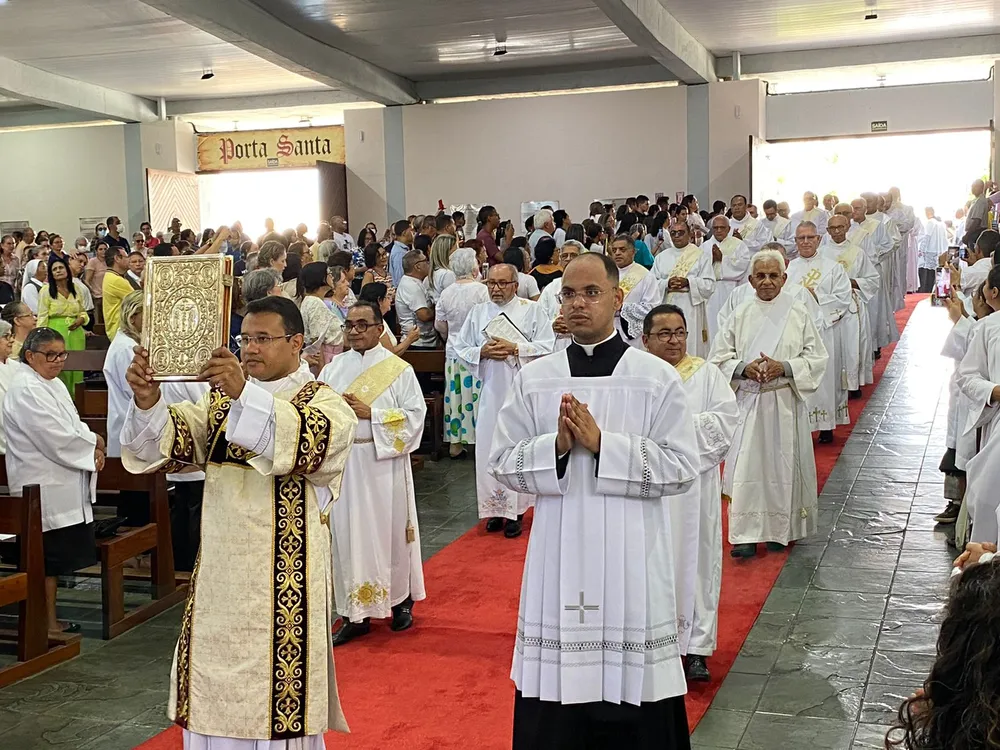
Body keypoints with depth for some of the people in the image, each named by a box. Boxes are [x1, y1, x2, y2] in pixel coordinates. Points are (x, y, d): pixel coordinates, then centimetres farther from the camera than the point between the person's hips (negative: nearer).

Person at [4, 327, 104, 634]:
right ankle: (48, 623, 9)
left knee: (57, 558, 14)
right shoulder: (25, 391, -18)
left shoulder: (53, 385, 13)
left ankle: (50, 618, 24)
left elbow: (74, 427, 16)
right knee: (49, 559, -1)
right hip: (44, 490, -9)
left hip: (66, 488, 9)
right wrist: (95, 443, -9)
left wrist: (92, 449, -4)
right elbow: (57, 440, -23)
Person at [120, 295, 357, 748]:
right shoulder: (221, 400, 12)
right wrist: (147, 400, -24)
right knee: (216, 699, 12)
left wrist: (244, 394, -39)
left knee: (277, 702, 3)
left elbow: (311, 441, -28)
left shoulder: (325, 404, -5)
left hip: (284, 585, -5)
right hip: (220, 581, 5)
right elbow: (171, 442, -4)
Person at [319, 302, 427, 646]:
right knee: (348, 534, 3)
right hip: (343, 463, 3)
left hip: (384, 463, -3)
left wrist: (371, 413, -15)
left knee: (390, 531, 6)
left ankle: (401, 601, 25)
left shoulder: (398, 369, 0)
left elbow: (415, 415, -7)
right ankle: (355, 612, 12)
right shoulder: (332, 368, 10)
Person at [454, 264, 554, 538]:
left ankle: (515, 509, 6)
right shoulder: (478, 312, 11)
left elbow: (547, 346, -6)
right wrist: (482, 352, -8)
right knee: (489, 447, 3)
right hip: (492, 391, 3)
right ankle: (496, 508, 14)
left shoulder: (532, 310, 1)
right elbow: (461, 348, 11)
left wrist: (515, 348, -16)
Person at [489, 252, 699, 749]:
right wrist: (555, 446, -13)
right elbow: (504, 464, 5)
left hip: (630, 556, -2)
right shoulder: (534, 379, 5)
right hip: (558, 554, 2)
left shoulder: (657, 378, -3)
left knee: (630, 684, 4)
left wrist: (603, 444, -15)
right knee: (555, 700, 7)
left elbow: (681, 468, -7)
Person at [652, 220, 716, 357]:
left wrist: (688, 282, -16)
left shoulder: (701, 255, 6)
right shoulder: (662, 257, 15)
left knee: (691, 345, -5)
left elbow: (709, 285, -1)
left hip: (691, 309, -2)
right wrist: (667, 283, -13)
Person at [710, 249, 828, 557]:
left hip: (785, 403, 0)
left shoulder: (798, 314, 2)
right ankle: (746, 535, -1)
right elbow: (719, 357, 6)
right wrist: (743, 368, -13)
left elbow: (817, 358, 2)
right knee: (747, 466, -5)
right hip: (747, 402, 1)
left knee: (782, 465, 5)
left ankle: (780, 530, 20)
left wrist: (784, 367, -14)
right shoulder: (740, 315, 5)